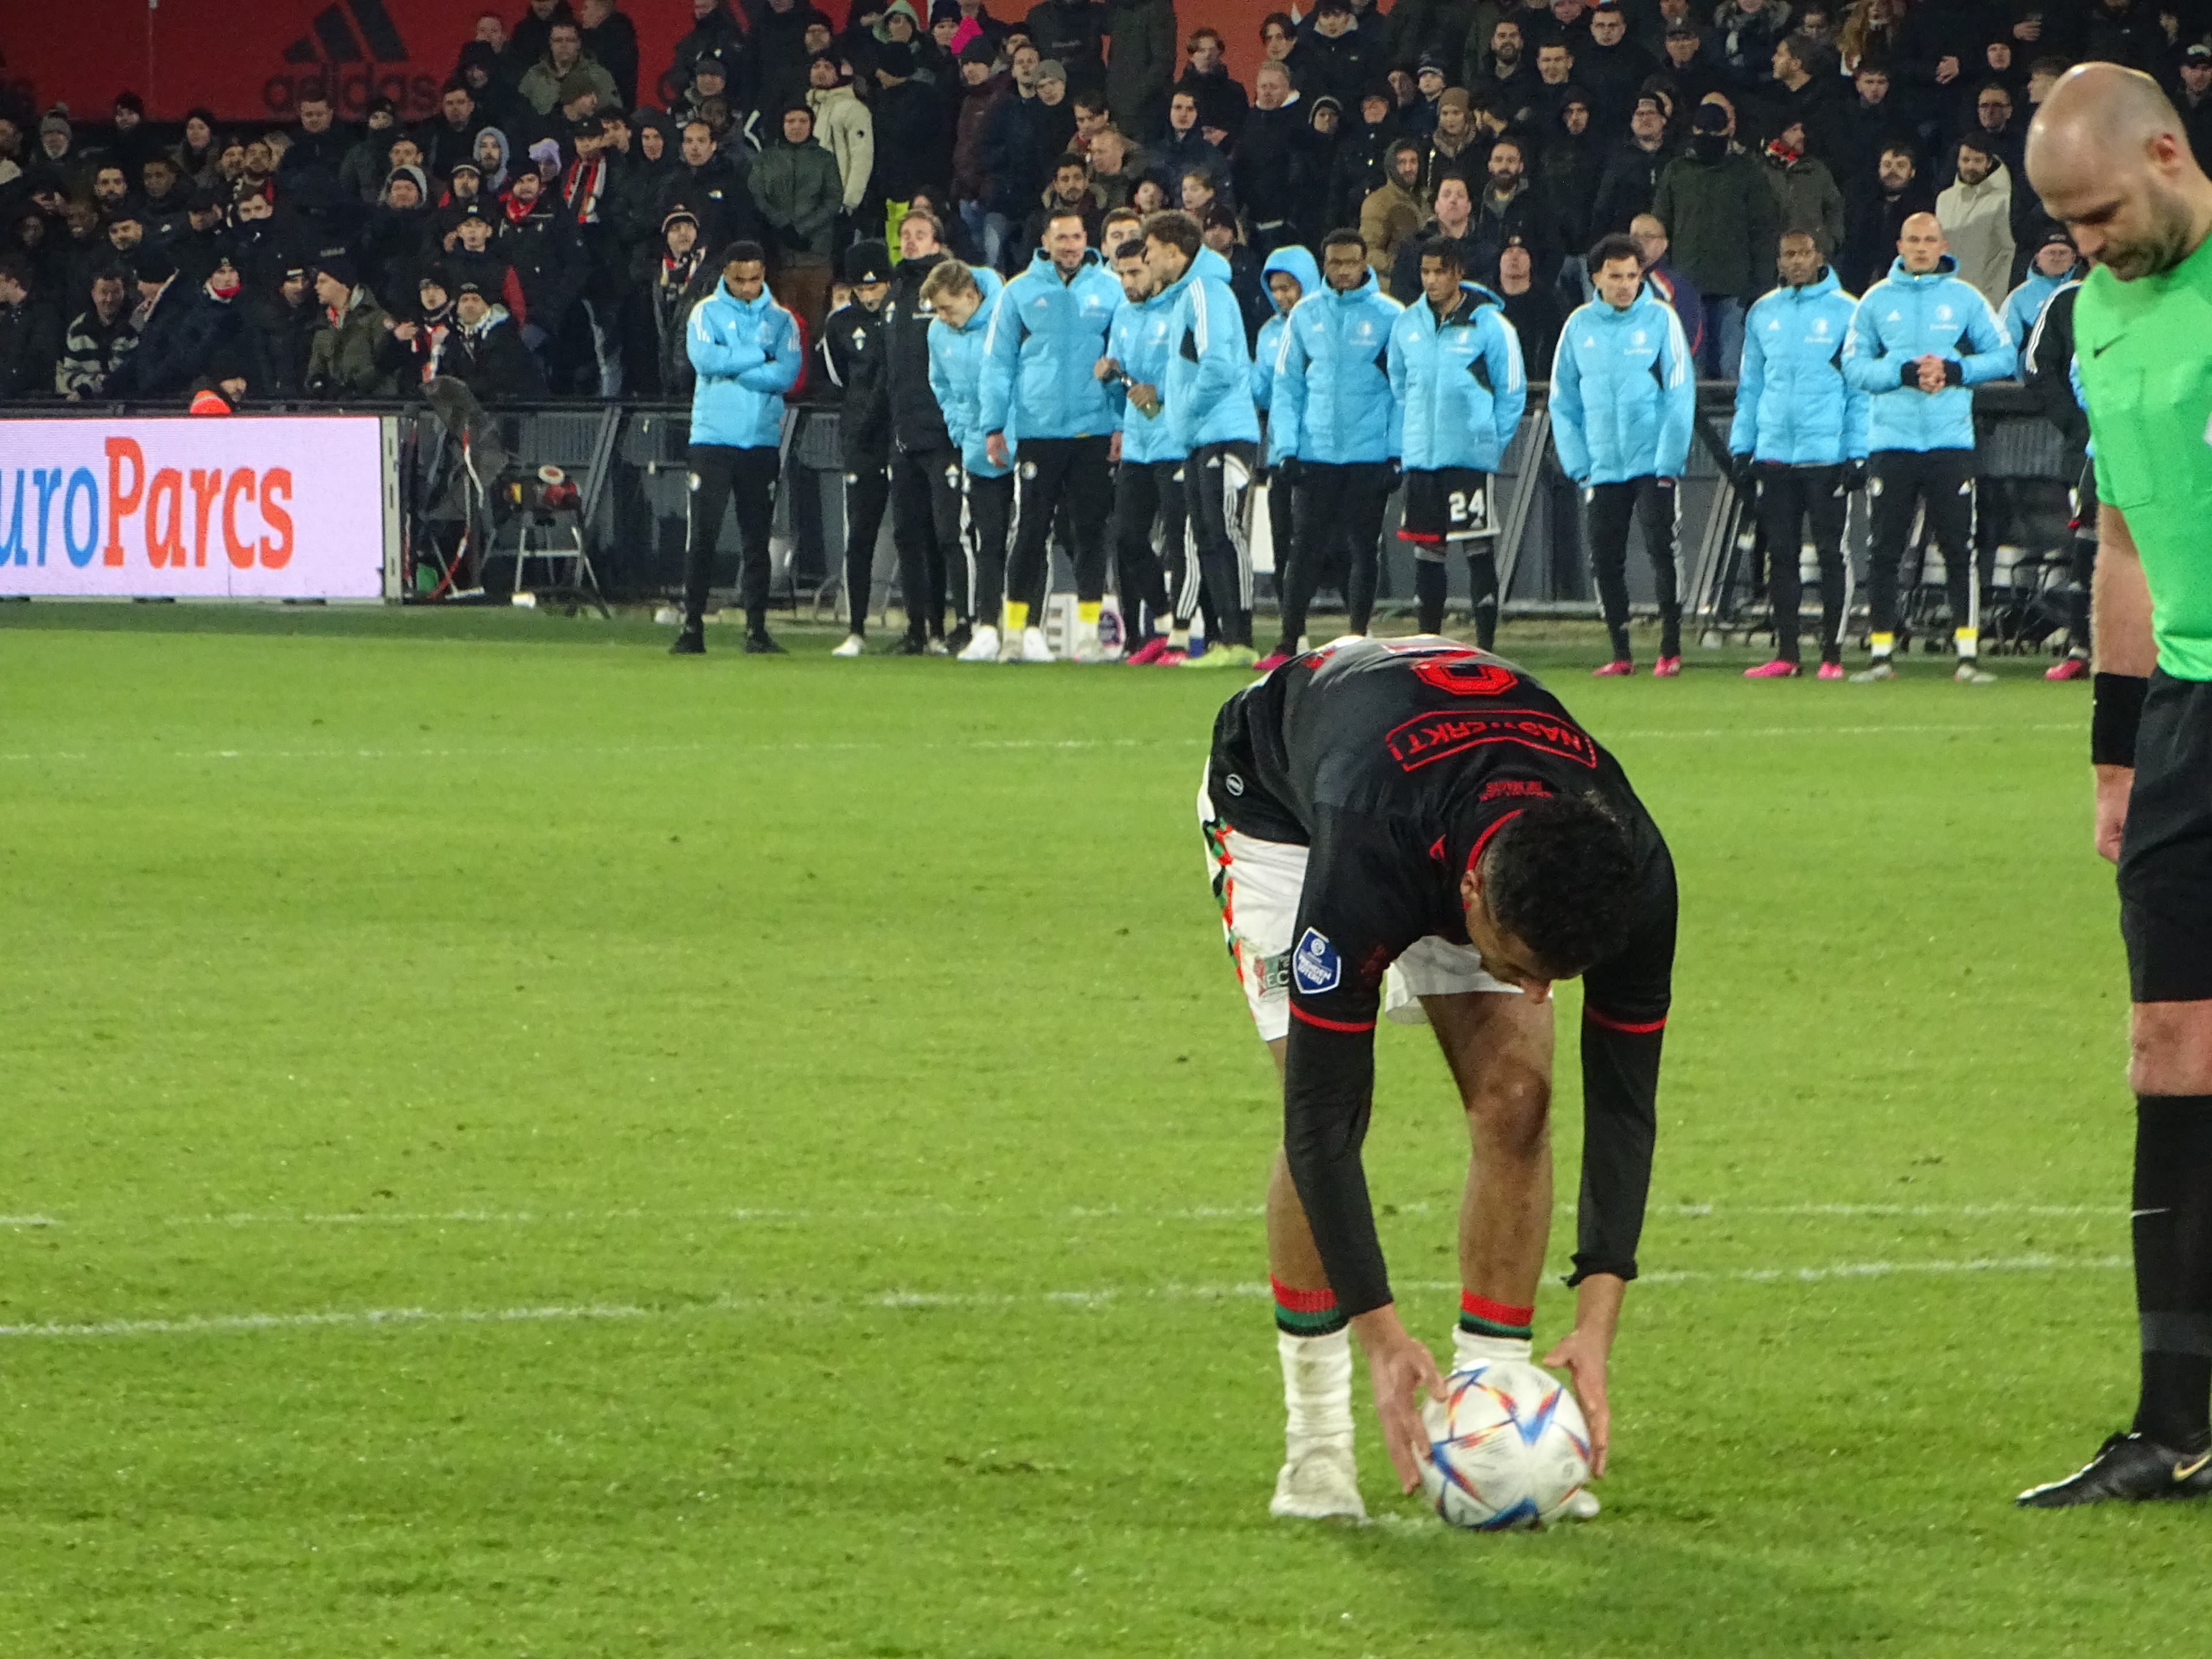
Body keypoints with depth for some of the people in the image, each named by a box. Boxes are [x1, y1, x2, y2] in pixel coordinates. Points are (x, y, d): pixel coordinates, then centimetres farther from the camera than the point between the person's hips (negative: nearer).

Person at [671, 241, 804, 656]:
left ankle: (757, 629, 6)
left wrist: (731, 365, -12)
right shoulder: (707, 312, 4)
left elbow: (786, 374, -7)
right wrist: (760, 355, -8)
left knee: (757, 540, 3)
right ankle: (692, 626, -1)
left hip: (762, 441, 2)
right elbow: (705, 358, -14)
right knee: (702, 535, -4)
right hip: (712, 438, -2)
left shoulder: (781, 320, 8)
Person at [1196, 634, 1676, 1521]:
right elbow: (1320, 1113, -39)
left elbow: (1623, 1098, -24)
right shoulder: (1363, 866, -47)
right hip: (1278, 800, -3)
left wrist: (1597, 1324, -31)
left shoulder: (1632, 873, -35)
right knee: (1330, 1100, -20)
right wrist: (1381, 1333, -41)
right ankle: (1316, 1438, -8)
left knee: (1515, 1096, -15)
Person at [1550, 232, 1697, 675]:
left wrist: (1669, 460, -11)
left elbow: (1680, 394, -6)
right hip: (1601, 468, 4)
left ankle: (1671, 650, 1)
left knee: (1662, 554, -5)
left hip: (1655, 466, -4)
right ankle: (1620, 652, 14)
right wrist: (1576, 462, 0)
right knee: (1606, 561, 5)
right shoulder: (1579, 327, 5)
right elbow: (1563, 401, 8)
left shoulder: (1661, 319, -4)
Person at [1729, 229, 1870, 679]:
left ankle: (1832, 654, 3)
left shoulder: (1846, 312, 0)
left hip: (1827, 454, -4)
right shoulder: (1763, 314, 12)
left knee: (1831, 554, -1)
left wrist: (1858, 452, -7)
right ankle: (1786, 654, 11)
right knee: (1781, 555, 6)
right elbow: (1750, 386, 16)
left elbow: (1860, 387, -1)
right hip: (1774, 455, 4)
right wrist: (1742, 447, 9)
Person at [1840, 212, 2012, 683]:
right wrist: (1905, 372, -10)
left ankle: (1967, 652, -2)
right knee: (1883, 550, 1)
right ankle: (1881, 653, 6)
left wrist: (1954, 371, -8)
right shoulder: (1876, 300, 9)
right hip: (1892, 438, 1)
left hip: (1951, 440, -1)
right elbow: (1854, 364, 4)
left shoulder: (1965, 299, 8)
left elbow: (2003, 356, 7)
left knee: (1959, 547, -4)